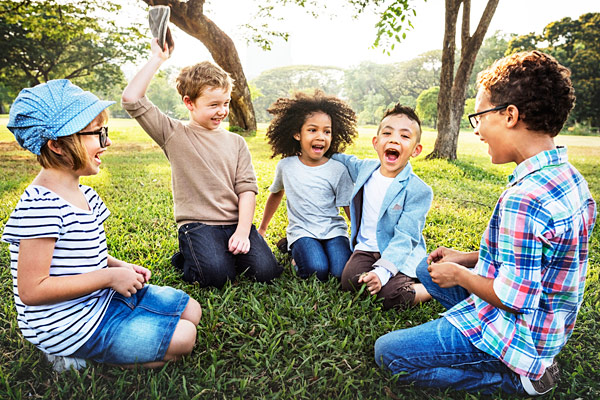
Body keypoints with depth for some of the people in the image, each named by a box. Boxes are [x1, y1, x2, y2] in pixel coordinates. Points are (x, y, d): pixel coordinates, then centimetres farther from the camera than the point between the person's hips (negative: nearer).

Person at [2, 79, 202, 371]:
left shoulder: (85, 195, 4)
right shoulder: (41, 207, -25)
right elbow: (32, 290, -25)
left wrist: (120, 266, -1)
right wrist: (110, 276, -22)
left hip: (101, 299, 9)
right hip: (70, 324, -9)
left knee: (191, 310, 11)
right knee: (182, 338, -11)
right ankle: (77, 357, 0)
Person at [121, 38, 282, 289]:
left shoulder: (236, 142, 12)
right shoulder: (175, 135, 3)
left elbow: (247, 188, 4)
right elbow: (131, 99, -8)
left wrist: (243, 230, -10)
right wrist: (157, 59, -4)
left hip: (235, 223, 3)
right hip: (197, 224, -3)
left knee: (267, 271, -17)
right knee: (217, 275, -26)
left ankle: (229, 251, 12)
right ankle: (186, 258, 7)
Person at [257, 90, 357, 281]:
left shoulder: (338, 169, -2)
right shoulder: (285, 166, 2)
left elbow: (351, 208, 2)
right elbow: (276, 194, 20)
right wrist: (262, 228, 28)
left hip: (333, 230, 0)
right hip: (302, 231, 0)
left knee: (342, 271, -24)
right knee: (317, 269, -27)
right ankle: (297, 254, 4)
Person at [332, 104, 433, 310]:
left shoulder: (419, 190, -14)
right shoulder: (365, 168, 2)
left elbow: (404, 239, -19)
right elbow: (347, 160, 28)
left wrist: (381, 271, -31)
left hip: (400, 256, -3)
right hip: (366, 248, 4)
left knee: (391, 297, -27)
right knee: (350, 281, -26)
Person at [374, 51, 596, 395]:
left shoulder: (523, 199, -32)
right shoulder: (569, 178, 0)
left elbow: (513, 298, -28)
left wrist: (458, 274, -11)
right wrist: (467, 259, 7)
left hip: (515, 332, -9)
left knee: (387, 352, -5)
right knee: (426, 270, 22)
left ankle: (515, 377, 0)